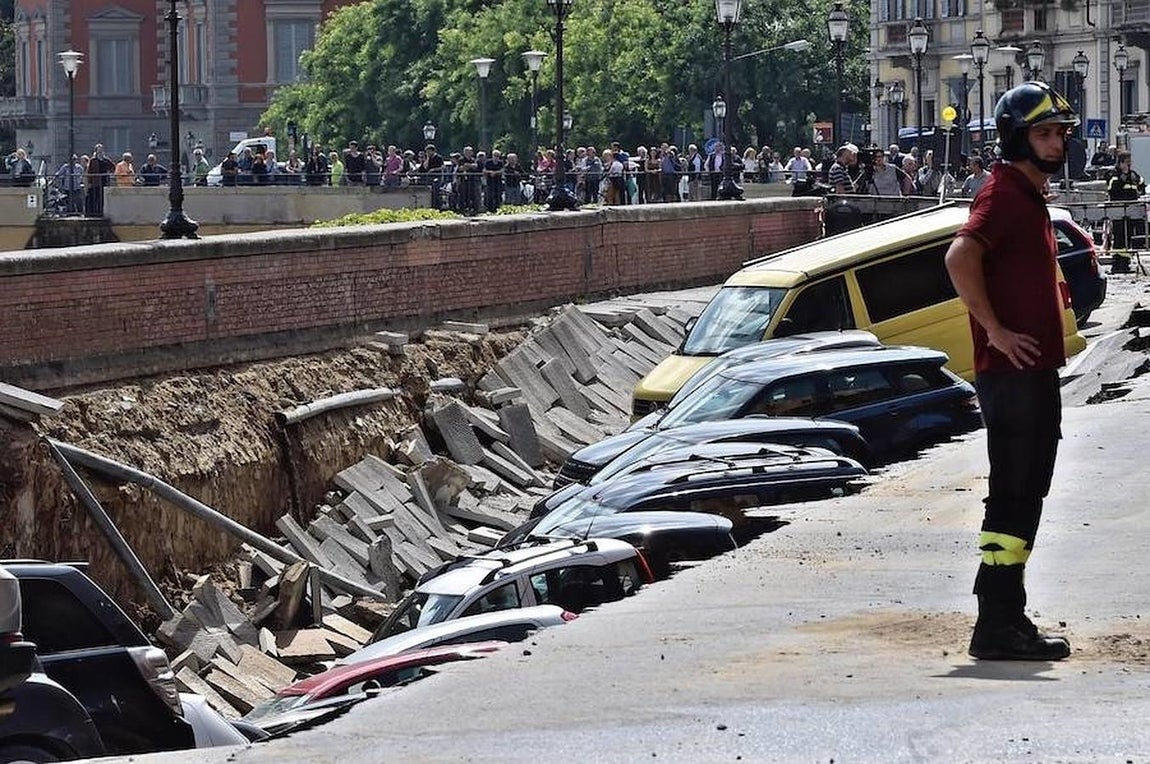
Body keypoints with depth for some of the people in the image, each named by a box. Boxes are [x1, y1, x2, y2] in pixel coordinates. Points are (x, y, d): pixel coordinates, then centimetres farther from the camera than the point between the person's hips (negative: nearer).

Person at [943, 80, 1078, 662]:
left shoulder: (1030, 196, 19)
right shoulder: (1003, 194, -13)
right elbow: (960, 258, -29)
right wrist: (996, 331, -24)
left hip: (1035, 373, 10)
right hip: (1012, 373, -10)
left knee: (1025, 494, 12)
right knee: (1013, 497, -9)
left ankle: (1007, 619, 17)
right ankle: (997, 628, -7)